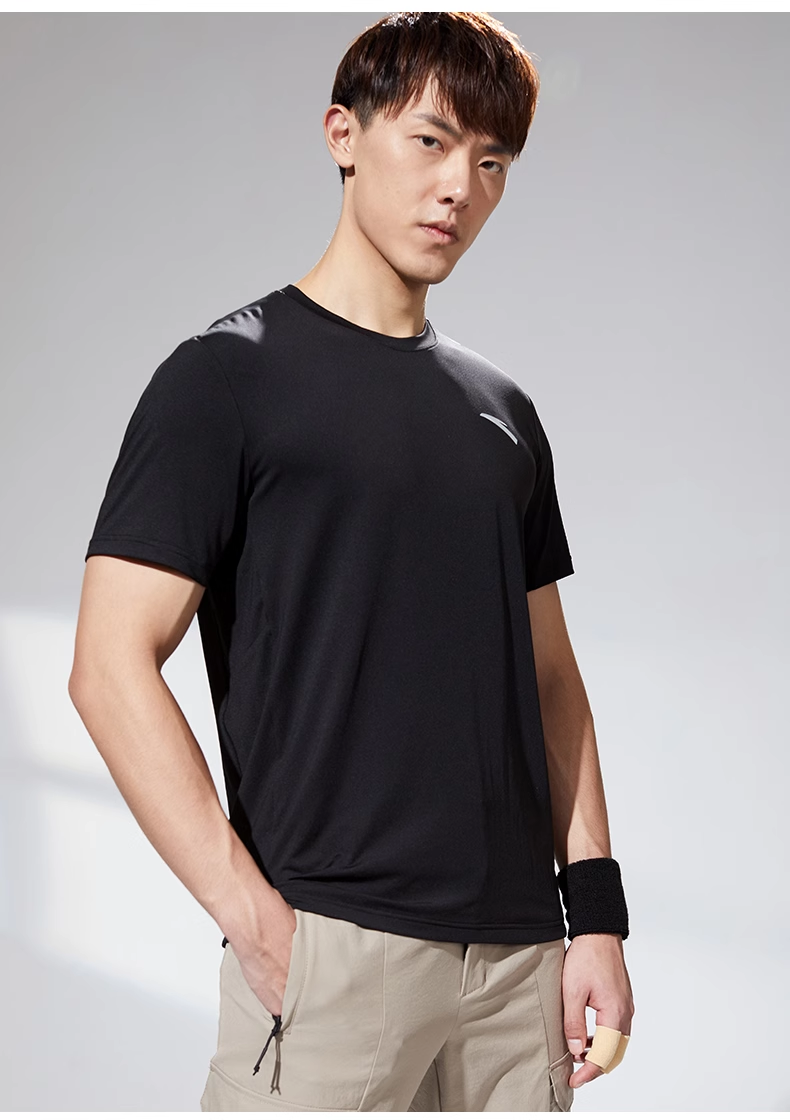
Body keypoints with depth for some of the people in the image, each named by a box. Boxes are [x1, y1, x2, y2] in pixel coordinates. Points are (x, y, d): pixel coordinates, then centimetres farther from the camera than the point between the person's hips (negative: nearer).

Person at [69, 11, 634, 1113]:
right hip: (332, 944, -5)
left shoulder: (505, 410, 13)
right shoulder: (229, 376, -4)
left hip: (520, 948, 6)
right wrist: (255, 921, -15)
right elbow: (111, 667, -11)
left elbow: (549, 677, 15)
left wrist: (597, 910, 7)